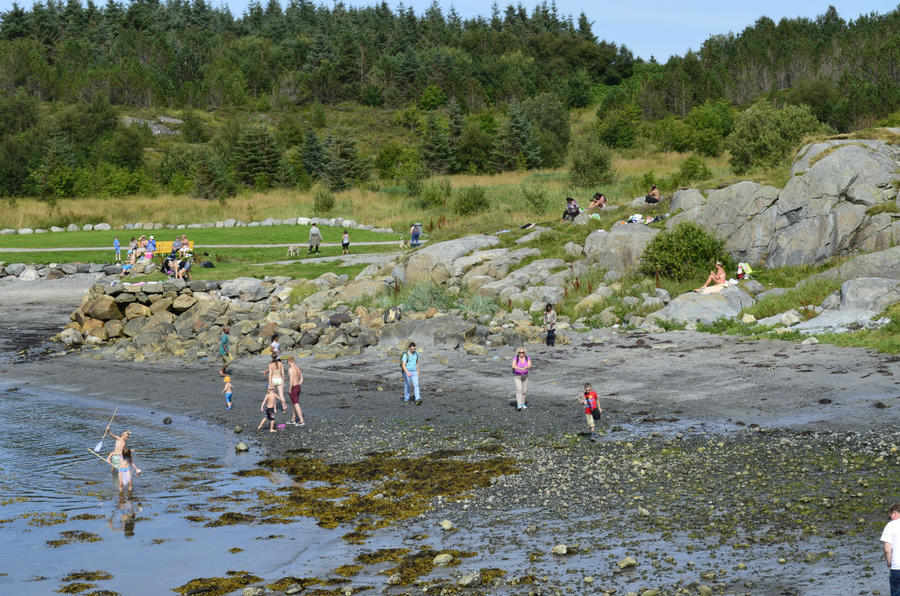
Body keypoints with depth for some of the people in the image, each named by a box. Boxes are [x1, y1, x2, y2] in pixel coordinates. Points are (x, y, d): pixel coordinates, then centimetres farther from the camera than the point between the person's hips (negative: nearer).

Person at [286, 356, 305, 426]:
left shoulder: (290, 369, -18)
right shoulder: (298, 368, 9)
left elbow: (291, 380, -25)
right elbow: (301, 379, 13)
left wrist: (290, 389, -14)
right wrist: (298, 387, 19)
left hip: (293, 388, -9)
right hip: (298, 387, 9)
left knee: (296, 405, -5)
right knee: (295, 404, 20)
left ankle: (301, 421, -8)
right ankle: (293, 420, 30)